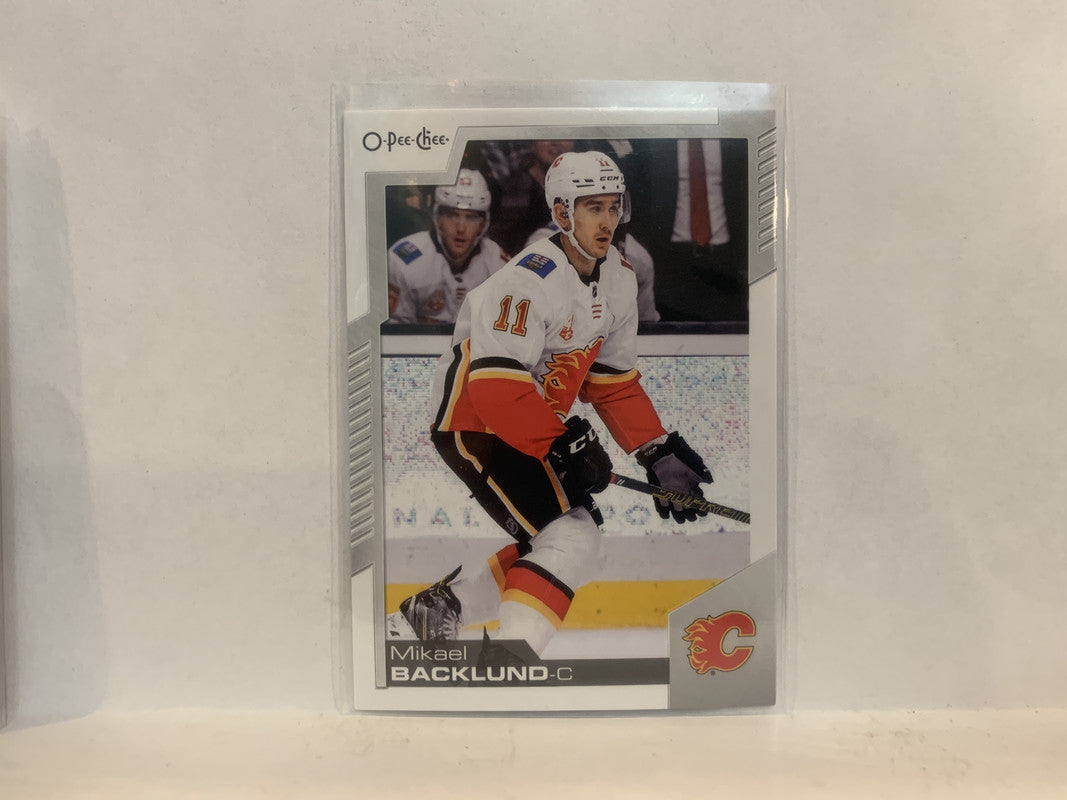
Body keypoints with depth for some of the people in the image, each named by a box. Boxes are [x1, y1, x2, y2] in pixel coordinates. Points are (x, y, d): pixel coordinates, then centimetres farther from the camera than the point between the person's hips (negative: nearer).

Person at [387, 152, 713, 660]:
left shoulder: (619, 279, 3)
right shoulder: (530, 277, -24)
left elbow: (614, 380, 8)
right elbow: (496, 384, -29)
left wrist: (658, 452, 2)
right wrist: (564, 447, -26)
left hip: (535, 428, 9)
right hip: (473, 421, -9)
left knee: (550, 545, 12)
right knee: (573, 539, -18)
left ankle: (428, 615, 23)